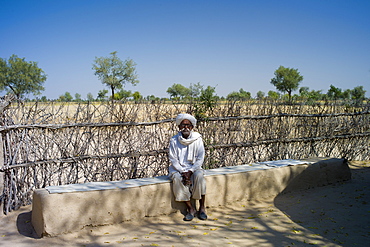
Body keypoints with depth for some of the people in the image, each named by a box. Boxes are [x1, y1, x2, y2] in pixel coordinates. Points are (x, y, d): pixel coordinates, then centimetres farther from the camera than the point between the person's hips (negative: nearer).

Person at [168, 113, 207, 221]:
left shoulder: (197, 139, -3)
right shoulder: (174, 140, -3)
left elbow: (200, 158, -6)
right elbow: (173, 159, -4)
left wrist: (190, 171, -18)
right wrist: (183, 172, -17)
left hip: (194, 167, 0)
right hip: (178, 168, 1)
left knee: (199, 176, -32)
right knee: (177, 178, -31)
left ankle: (202, 208, -17)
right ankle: (190, 208, -20)